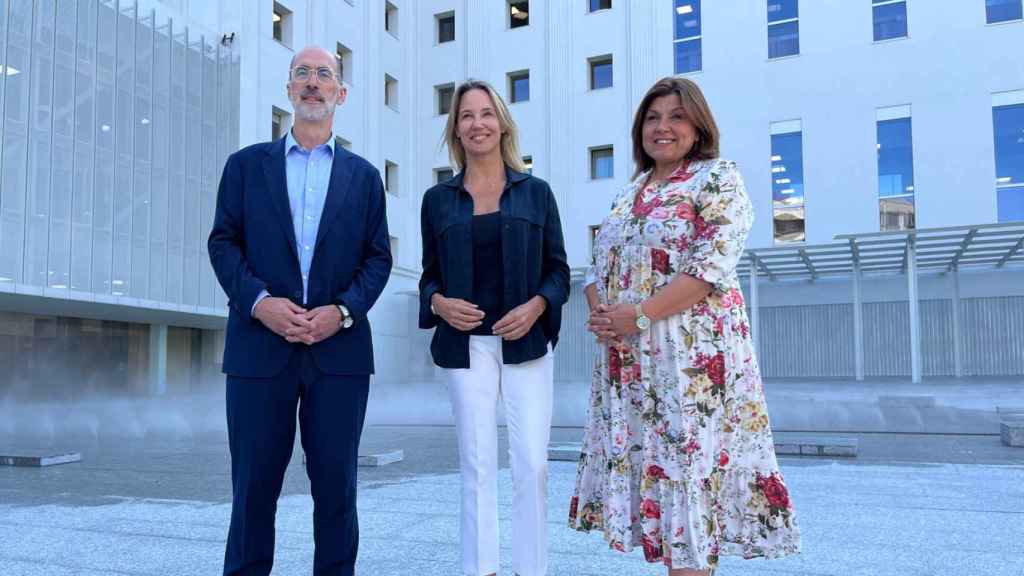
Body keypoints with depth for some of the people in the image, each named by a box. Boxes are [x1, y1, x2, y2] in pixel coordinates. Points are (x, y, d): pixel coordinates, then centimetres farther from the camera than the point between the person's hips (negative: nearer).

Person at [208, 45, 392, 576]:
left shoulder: (363, 175, 13)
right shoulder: (246, 164, 12)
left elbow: (377, 257, 8)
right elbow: (223, 242, 5)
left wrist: (344, 310, -9)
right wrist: (259, 301, -12)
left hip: (339, 348, 1)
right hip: (261, 345, 0)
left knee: (335, 486, 6)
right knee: (254, 485, 5)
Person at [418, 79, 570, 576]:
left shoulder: (536, 192, 7)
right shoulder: (438, 199, 9)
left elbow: (558, 269, 6)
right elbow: (430, 275, 11)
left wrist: (536, 305, -13)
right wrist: (439, 303, -11)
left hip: (526, 343, 0)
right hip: (466, 345, 1)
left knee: (532, 464, -4)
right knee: (477, 465, 4)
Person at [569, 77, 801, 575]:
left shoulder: (718, 179, -3)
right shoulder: (628, 193, 18)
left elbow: (711, 267, -15)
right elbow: (598, 267, 16)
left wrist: (638, 315, -19)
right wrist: (599, 311, -6)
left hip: (691, 353, -7)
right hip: (626, 358, 7)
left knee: (687, 462, -6)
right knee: (639, 462, 9)